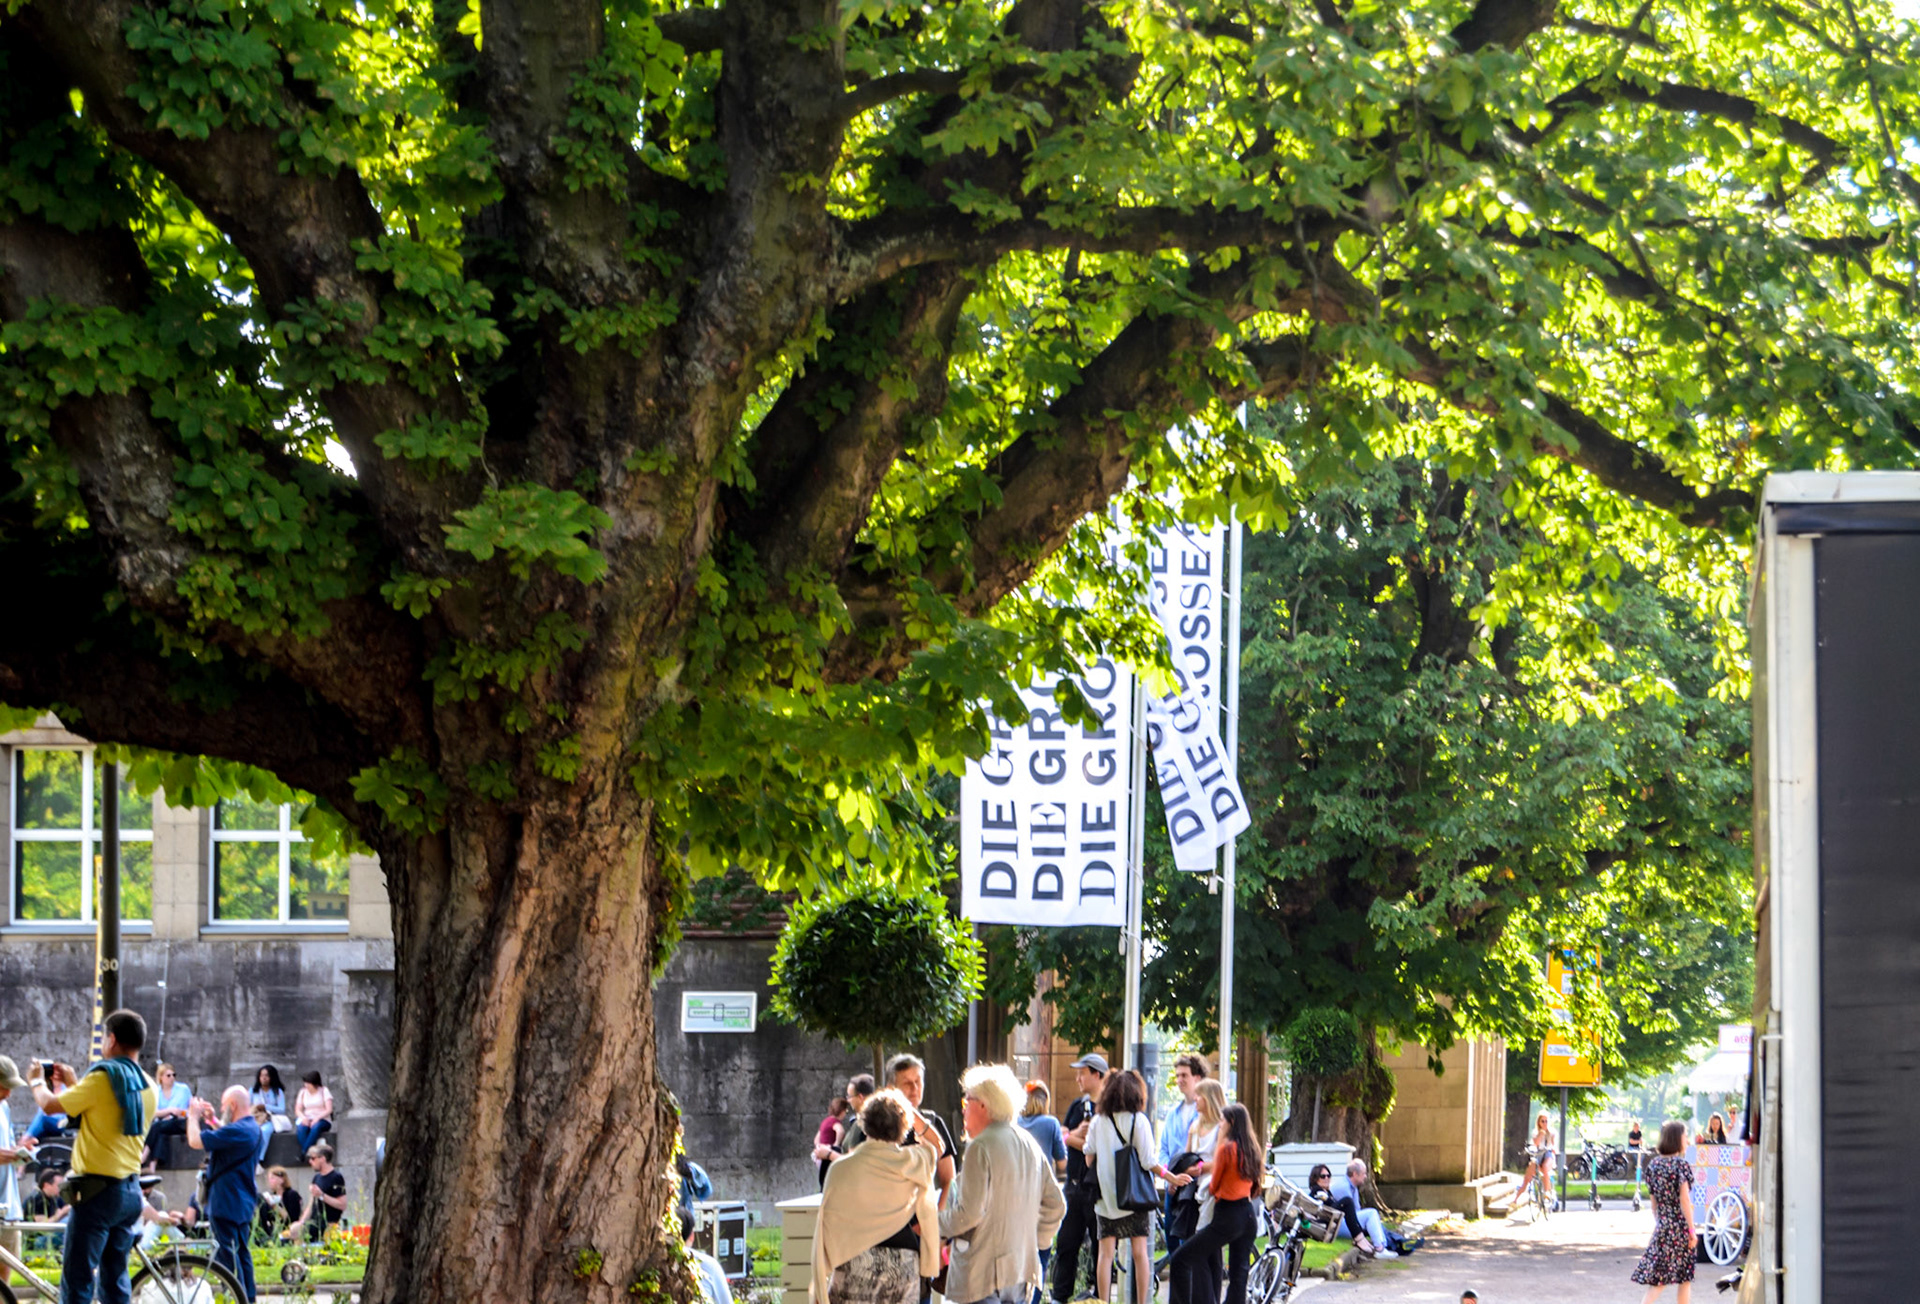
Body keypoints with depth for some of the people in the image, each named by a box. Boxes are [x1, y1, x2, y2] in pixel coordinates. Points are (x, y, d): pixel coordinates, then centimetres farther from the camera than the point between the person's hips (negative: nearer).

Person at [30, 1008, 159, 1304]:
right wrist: (74, 1083, 30)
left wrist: (38, 1082, 13)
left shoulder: (102, 1078, -15)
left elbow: (50, 1105, -8)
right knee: (115, 1279, 14)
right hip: (131, 1191, 8)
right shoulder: (148, 1087, 8)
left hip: (98, 1190, -8)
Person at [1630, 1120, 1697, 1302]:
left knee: (1658, 1280, 4)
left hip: (1662, 1226, 5)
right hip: (1681, 1225, -5)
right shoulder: (1681, 1165, -11)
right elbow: (1685, 1200, -14)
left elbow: (1654, 1200, 11)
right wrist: (1691, 1230, -10)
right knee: (1685, 1279, 8)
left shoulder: (1653, 1164, 6)